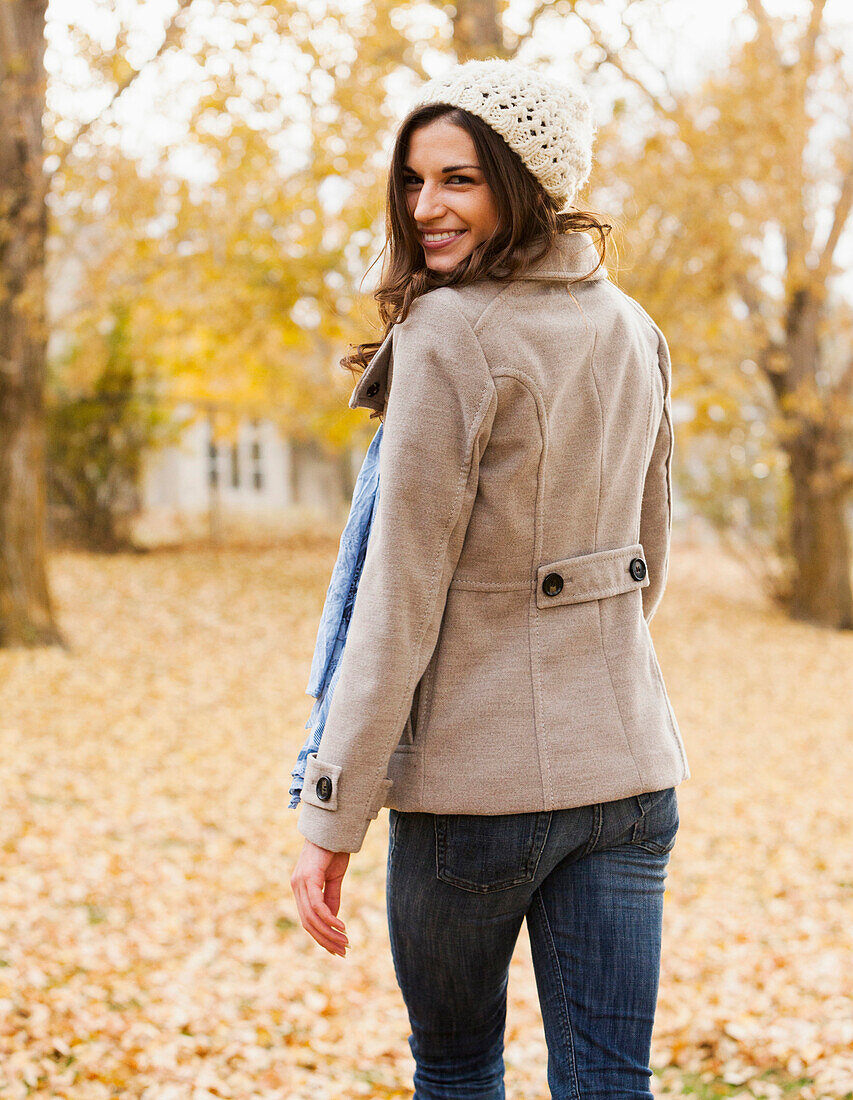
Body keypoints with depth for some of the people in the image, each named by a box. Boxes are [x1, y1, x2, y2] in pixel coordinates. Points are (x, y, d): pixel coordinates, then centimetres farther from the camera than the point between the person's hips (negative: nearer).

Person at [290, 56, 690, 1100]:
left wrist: (329, 818, -12)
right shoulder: (633, 331, 7)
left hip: (479, 775, -6)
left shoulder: (451, 333, -14)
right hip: (630, 770, 6)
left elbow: (399, 598, -16)